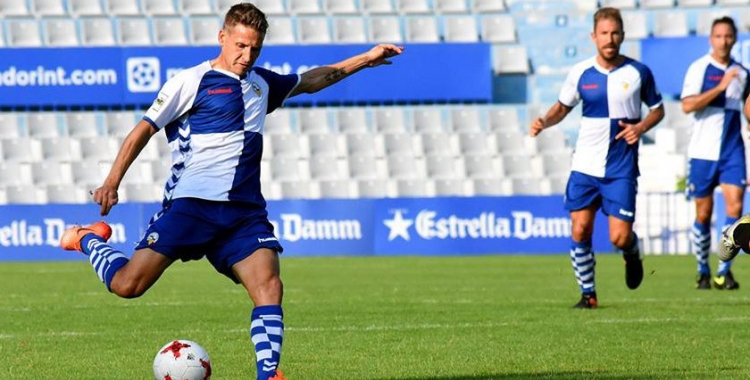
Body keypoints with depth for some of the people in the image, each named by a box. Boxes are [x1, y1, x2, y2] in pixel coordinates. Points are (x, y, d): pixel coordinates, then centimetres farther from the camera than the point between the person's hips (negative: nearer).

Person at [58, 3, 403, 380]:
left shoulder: (262, 83, 19)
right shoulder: (191, 81, -1)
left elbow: (309, 81, 38)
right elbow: (145, 129, -1)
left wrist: (365, 59, 38)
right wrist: (112, 182, -10)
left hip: (244, 211, 5)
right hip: (191, 204, -5)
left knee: (268, 285, -18)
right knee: (127, 285, -12)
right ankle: (89, 240, 17)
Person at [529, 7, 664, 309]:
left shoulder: (638, 73, -3)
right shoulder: (580, 73, 1)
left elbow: (657, 109, 9)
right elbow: (563, 106, 14)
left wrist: (642, 126, -11)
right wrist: (544, 122, -6)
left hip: (621, 169, -2)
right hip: (584, 166, 2)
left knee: (620, 237, -8)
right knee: (580, 230, -4)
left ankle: (633, 253, 28)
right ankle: (587, 294, 11)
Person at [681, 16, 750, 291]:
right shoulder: (699, 68, -4)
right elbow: (688, 105, -17)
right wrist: (721, 87, -22)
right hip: (703, 152, -3)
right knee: (703, 214, 3)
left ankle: (724, 271, -5)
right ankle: (703, 272, 17)